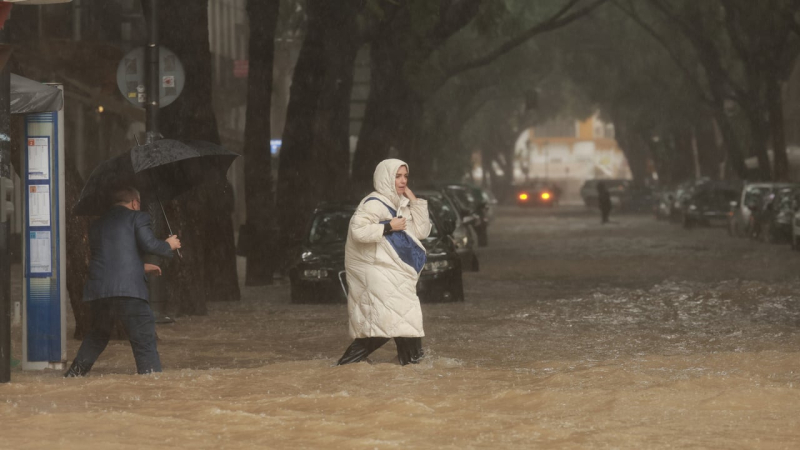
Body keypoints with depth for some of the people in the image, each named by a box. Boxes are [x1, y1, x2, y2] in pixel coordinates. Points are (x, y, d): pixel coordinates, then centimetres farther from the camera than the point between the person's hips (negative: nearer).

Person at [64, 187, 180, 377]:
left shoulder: (97, 225, 24)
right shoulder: (138, 217, 6)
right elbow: (148, 244, -8)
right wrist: (168, 246, 12)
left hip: (98, 291, 6)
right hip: (129, 289, -6)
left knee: (96, 336, 26)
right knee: (144, 341, -5)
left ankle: (74, 374, 31)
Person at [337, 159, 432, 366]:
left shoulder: (401, 204, 15)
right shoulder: (374, 204, -14)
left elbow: (422, 232, 9)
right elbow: (358, 231, -27)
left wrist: (416, 202, 1)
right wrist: (388, 227, -21)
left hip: (393, 275, 9)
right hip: (376, 271, -9)